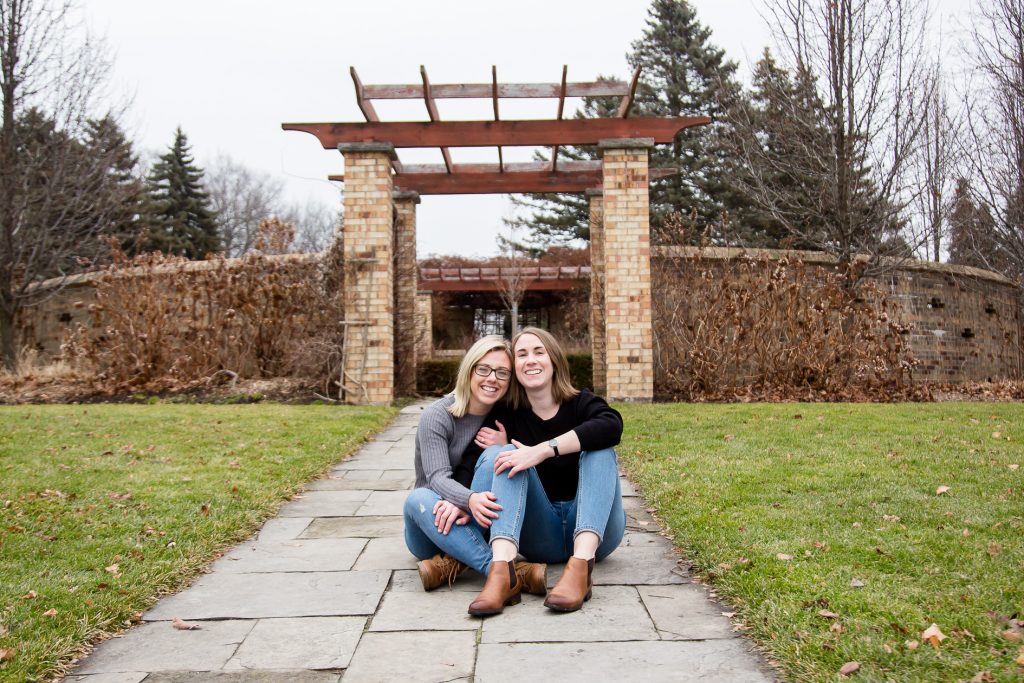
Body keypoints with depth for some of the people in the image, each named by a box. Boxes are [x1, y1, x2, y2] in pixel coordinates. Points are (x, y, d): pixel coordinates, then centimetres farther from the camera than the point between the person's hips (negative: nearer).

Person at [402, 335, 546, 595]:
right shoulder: (437, 415, -11)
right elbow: (438, 478, -23)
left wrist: (467, 506, -32)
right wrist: (470, 499, -47)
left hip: (476, 525, 1)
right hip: (431, 532, -1)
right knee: (419, 498, -36)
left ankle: (453, 562, -34)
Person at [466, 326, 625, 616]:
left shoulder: (581, 403, -2)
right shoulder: (509, 417, 5)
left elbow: (612, 426, -27)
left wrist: (542, 450, -33)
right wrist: (503, 452, -18)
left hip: (591, 528, -1)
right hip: (539, 536, 1)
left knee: (599, 450, -23)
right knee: (500, 453, -17)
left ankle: (581, 565, -42)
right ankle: (502, 570, -40)